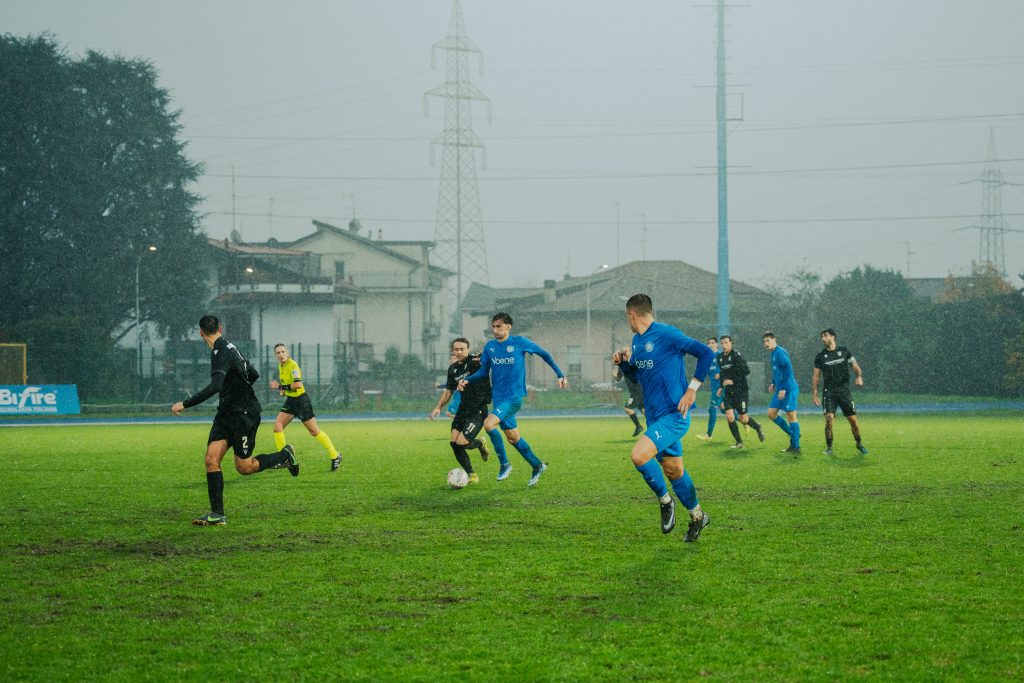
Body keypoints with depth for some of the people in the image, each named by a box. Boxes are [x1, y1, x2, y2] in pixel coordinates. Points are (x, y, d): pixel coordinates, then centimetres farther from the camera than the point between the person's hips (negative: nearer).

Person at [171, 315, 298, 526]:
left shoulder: (221, 353, -21)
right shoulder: (228, 347, 10)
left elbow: (215, 386, -35)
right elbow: (253, 374, 19)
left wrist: (185, 404, -34)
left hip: (244, 414, -9)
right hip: (226, 414, 9)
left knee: (244, 467, 1)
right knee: (211, 460, -4)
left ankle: (285, 456, 25)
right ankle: (217, 515, -6)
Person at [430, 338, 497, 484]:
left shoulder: (475, 362, -12)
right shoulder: (452, 369, 9)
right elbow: (448, 390, 20)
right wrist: (438, 408, 12)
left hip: (478, 410, -7)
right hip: (463, 409, 7)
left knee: (462, 443, -15)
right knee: (454, 443, -1)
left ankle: (480, 445, 20)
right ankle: (471, 475, 15)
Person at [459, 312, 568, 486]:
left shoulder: (519, 342, -7)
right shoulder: (489, 346, 6)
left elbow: (544, 354, 4)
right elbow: (483, 372, 13)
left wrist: (560, 375, 2)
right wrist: (467, 380, -5)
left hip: (514, 397, -6)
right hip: (499, 398, 6)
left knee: (489, 424, -24)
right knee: (512, 437, 11)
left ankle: (505, 464, -9)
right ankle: (538, 466, 29)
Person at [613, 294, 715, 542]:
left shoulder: (667, 335, -14)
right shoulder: (637, 341, 12)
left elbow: (706, 354, -15)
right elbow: (635, 374, 26)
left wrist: (692, 389, -16)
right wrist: (622, 362, 5)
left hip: (674, 415, -9)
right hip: (655, 416, 9)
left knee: (639, 455, -23)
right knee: (673, 470, 13)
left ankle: (665, 500, -1)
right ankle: (697, 517, 30)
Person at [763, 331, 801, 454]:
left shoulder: (780, 352, -14)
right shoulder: (772, 354, 16)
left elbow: (788, 370, -21)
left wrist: (783, 388, -23)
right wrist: (773, 383, 18)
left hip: (789, 389, -10)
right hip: (780, 390, 10)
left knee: (791, 415, -7)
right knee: (771, 413, 9)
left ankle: (796, 447, -4)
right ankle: (792, 434, 19)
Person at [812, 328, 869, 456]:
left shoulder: (844, 351, 5)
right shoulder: (820, 356, 4)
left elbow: (855, 366, 9)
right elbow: (816, 376, 7)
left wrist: (859, 376, -13)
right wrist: (815, 394, -1)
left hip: (844, 391, 1)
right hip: (829, 392, -1)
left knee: (853, 420, 2)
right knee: (829, 419, -16)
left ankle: (859, 444, 23)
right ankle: (829, 447, -3)